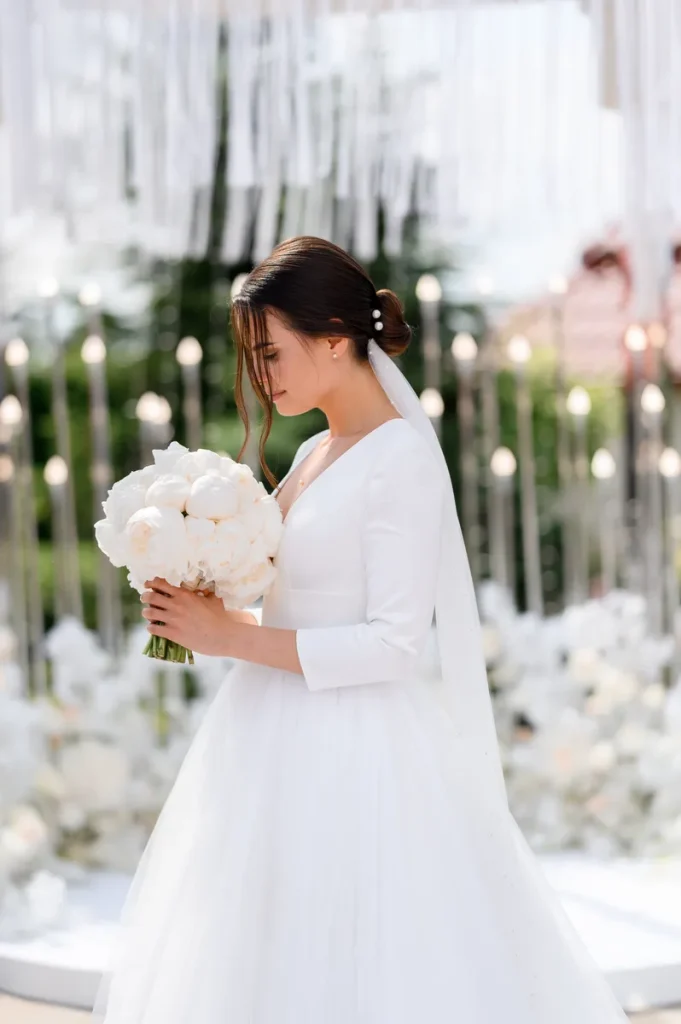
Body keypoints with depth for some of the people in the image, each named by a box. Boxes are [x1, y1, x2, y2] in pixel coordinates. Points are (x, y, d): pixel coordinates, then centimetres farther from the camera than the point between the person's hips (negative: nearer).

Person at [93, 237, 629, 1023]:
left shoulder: (403, 459, -14)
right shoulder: (314, 455, 11)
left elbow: (392, 645, -18)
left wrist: (233, 637, -17)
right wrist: (206, 613, 1)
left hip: (353, 753, -9)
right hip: (279, 741, 9)